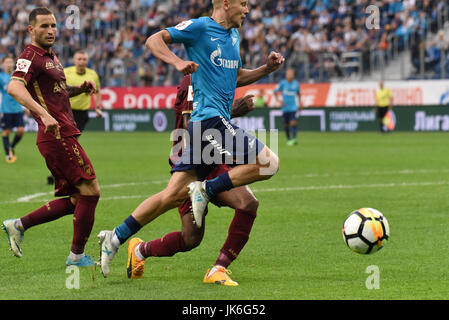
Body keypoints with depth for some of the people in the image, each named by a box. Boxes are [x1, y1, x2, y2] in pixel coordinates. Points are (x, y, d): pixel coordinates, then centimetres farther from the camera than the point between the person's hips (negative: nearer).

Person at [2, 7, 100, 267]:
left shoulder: (51, 57, 21)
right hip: (58, 136, -10)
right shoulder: (31, 56, -10)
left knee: (75, 200, 10)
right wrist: (43, 114, -38)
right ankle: (77, 256, -1)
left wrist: (80, 88, 14)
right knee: (90, 190, -9)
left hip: (64, 135, 10)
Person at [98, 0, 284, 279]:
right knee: (269, 162, -17)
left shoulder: (234, 36, 21)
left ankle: (116, 238, 8)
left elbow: (236, 78, 31)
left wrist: (267, 68, 16)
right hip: (209, 118, -9)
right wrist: (176, 61, -25)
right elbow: (154, 40, -8)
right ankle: (206, 190, -9)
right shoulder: (200, 27, -5)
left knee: (173, 195, 5)